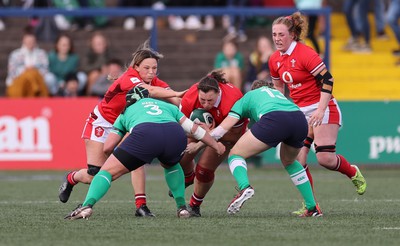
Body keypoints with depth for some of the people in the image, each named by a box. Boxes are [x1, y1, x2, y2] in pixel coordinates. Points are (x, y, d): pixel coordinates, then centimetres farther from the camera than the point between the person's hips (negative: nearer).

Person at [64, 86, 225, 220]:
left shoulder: (126, 113, 35)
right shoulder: (168, 106, 40)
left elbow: (108, 146, 26)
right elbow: (193, 129, 39)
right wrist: (215, 145, 52)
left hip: (145, 133, -3)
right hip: (176, 134, 3)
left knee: (107, 171, 6)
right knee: (171, 165, 38)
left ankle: (87, 205, -17)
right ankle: (182, 207, 26)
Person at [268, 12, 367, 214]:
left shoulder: (305, 54, -18)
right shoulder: (275, 60, 4)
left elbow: (326, 79, -20)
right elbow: (278, 87, 20)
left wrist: (321, 110, -25)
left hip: (322, 109, -7)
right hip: (299, 112, 7)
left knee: (324, 158, -14)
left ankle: (353, 173, 18)